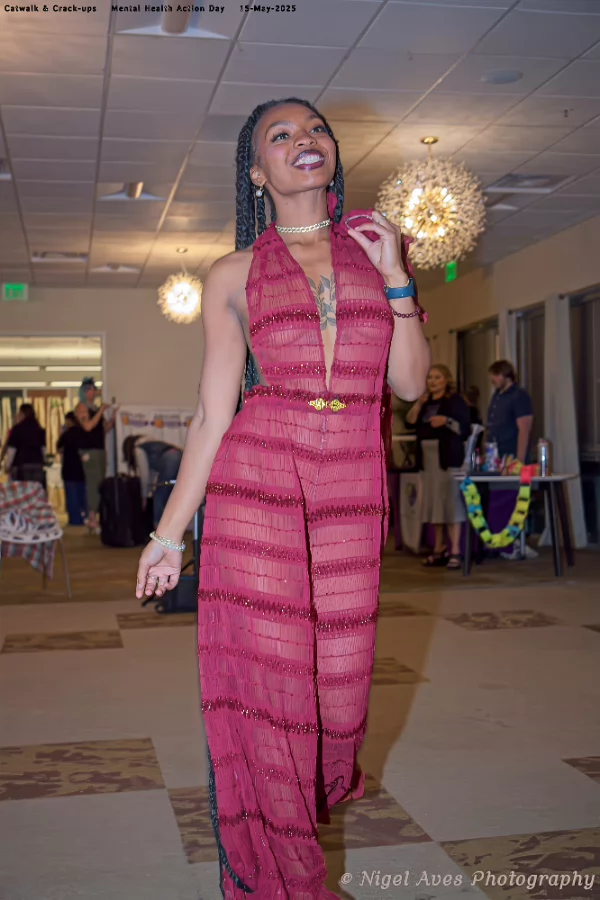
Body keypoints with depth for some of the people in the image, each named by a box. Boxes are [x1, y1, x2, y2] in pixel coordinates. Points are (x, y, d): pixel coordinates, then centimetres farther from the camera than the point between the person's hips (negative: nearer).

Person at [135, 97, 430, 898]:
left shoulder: (374, 248, 14)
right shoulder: (234, 275, 7)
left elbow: (410, 383, 7)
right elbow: (213, 412, 4)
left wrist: (396, 278, 0)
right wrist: (170, 531, 1)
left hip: (353, 495, 3)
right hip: (257, 486, -2)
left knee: (341, 679, 9)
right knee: (266, 681, -2)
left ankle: (317, 798, 43)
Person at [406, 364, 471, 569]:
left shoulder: (455, 400, -1)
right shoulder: (426, 401, 17)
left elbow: (465, 429, -7)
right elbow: (410, 422, 7)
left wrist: (446, 421, -20)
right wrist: (419, 404, -5)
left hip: (448, 457, -6)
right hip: (427, 457, 6)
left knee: (451, 502, -10)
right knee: (433, 502, 9)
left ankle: (455, 551, -10)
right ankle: (439, 549, 16)